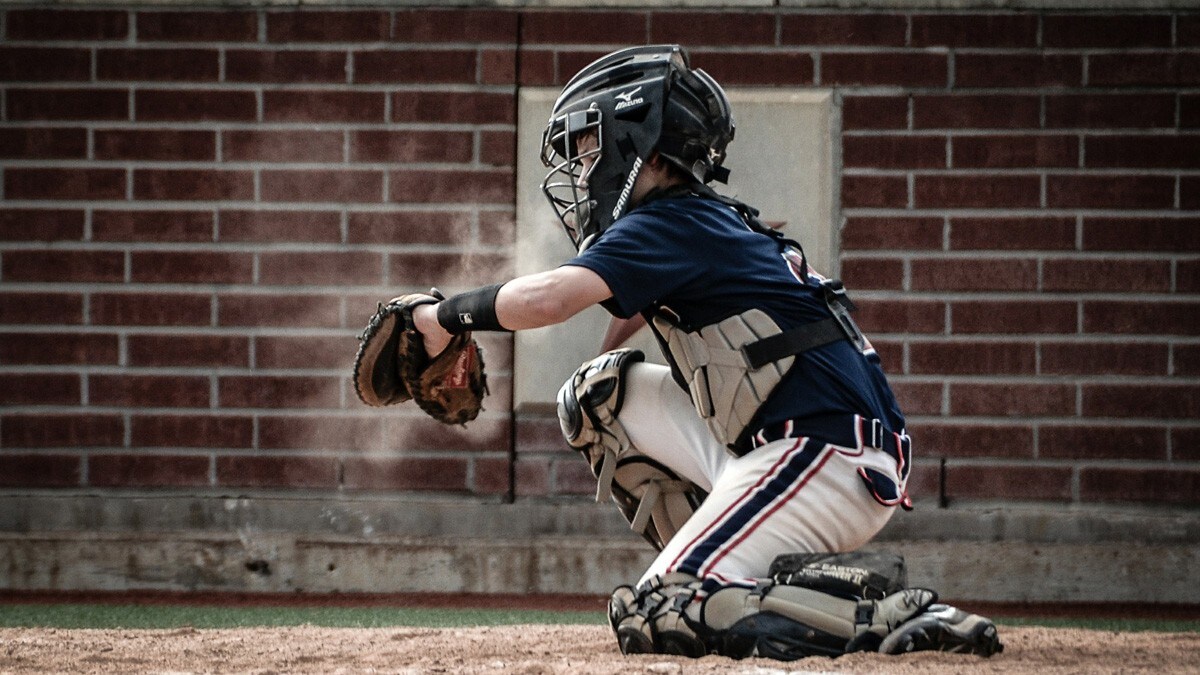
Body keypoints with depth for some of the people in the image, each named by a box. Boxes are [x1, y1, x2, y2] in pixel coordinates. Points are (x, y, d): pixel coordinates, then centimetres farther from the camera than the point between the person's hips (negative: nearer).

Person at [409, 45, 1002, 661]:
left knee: (652, 620, -15)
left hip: (825, 459, -9)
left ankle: (900, 619, -18)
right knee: (601, 391, 16)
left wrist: (448, 316, -6)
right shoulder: (716, 223, 20)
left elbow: (545, 298, -20)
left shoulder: (673, 223, -9)